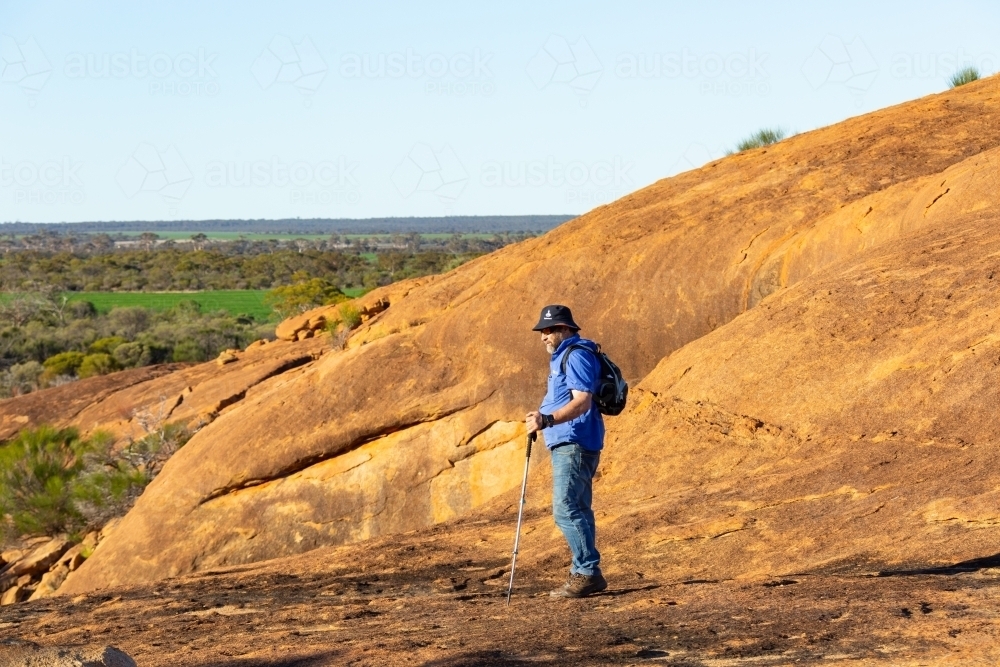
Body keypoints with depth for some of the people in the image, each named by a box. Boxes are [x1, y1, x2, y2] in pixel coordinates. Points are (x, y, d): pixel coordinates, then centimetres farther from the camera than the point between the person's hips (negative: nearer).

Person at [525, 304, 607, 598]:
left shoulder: (576, 356, -13)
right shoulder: (562, 356, 20)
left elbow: (582, 401, -25)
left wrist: (548, 420, -35)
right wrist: (543, 419, 20)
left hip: (574, 444, -11)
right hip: (567, 444, 11)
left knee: (567, 510, -15)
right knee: (577, 510, 12)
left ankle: (588, 573, -14)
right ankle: (584, 574, 16)